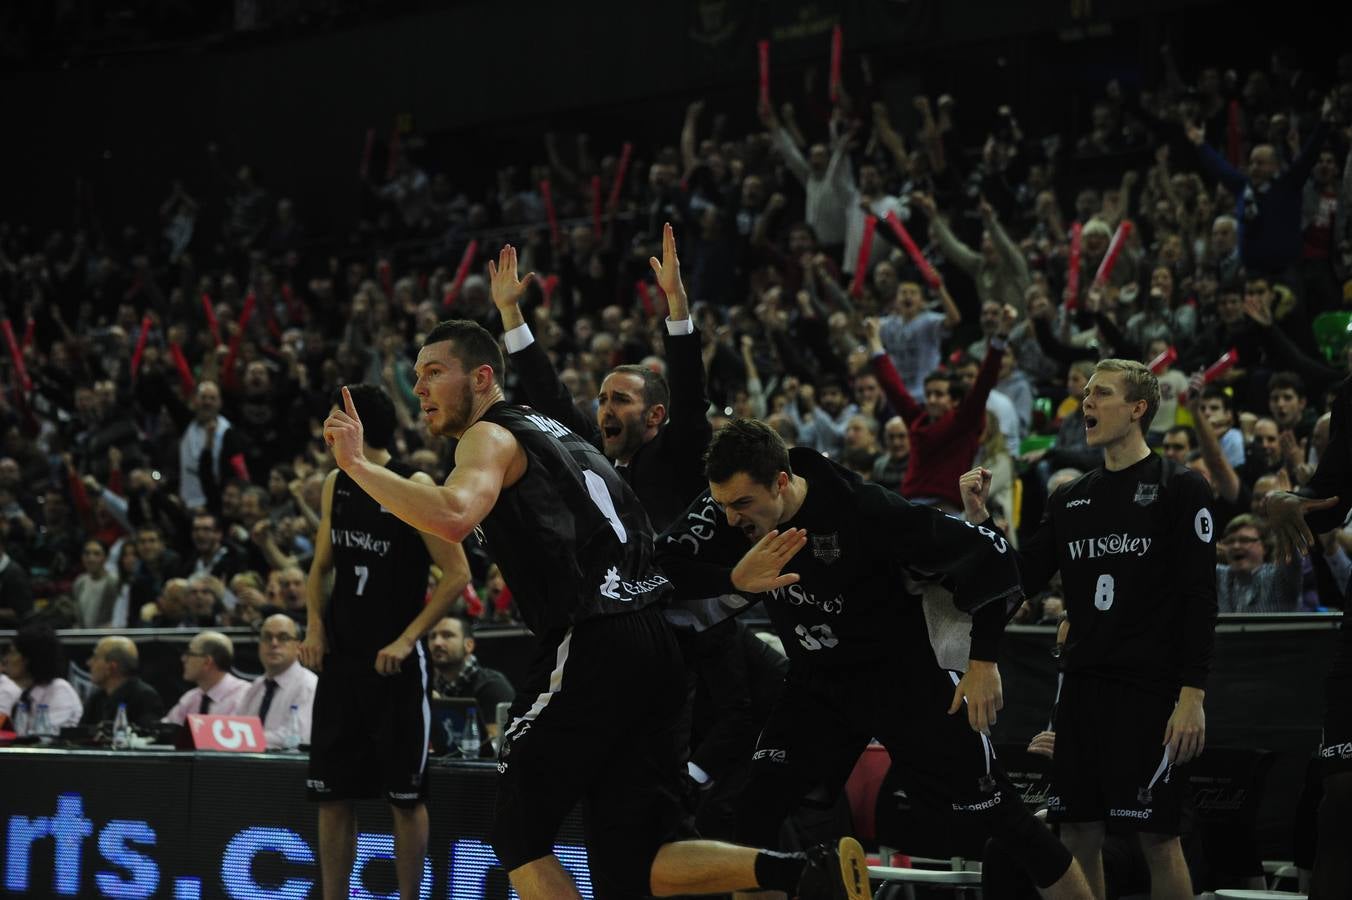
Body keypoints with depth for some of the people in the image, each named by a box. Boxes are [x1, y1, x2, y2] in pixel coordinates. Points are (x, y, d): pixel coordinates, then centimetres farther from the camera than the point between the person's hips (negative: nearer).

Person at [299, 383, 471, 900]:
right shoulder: (336, 485, 8)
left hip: (393, 662, -6)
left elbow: (457, 575, -13)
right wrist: (315, 628, 2)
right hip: (340, 659, 6)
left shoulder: (414, 489, -12)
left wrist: (407, 640, -18)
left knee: (405, 795, 0)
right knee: (332, 793, 7)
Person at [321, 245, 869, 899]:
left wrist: (357, 465, -17)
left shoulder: (490, 437, -1)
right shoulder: (552, 432, 27)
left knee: (518, 835, 5)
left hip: (592, 648, -9)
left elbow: (453, 515, -22)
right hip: (653, 644, 9)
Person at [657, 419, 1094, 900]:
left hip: (905, 679, -4)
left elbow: (989, 553, -21)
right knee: (755, 814, -10)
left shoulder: (866, 511, -28)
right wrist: (734, 578, -37)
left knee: (1000, 817, -2)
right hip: (818, 683, 4)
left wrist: (983, 658, -17)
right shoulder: (726, 503, -14)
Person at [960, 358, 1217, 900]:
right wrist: (980, 519, 3)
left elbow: (1200, 597, -9)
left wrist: (1192, 693, -16)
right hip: (1082, 685, 6)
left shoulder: (1179, 488, -4)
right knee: (1077, 833, 6)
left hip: (1149, 689, -6)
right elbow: (1023, 580, 15)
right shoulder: (1070, 499, 14)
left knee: (1157, 835, -4)